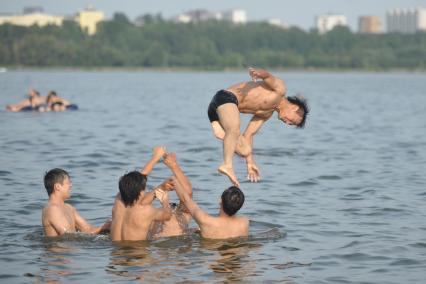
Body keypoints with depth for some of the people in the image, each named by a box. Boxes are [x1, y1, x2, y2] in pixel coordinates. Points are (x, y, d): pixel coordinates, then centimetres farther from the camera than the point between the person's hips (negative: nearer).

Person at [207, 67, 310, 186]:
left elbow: (248, 135, 27)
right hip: (226, 97, -10)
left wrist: (250, 163, 25)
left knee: (245, 150, 4)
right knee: (234, 130, -35)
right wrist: (257, 73, -39)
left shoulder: (267, 113, 27)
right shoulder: (280, 90, 4)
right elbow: (268, 76, -14)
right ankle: (227, 165, -50)